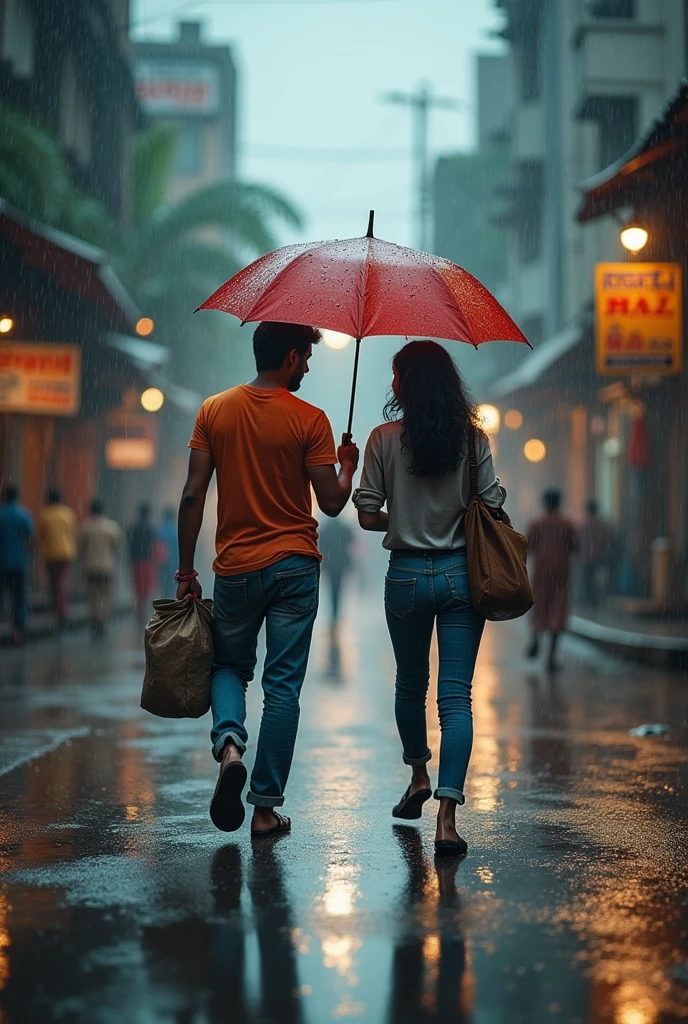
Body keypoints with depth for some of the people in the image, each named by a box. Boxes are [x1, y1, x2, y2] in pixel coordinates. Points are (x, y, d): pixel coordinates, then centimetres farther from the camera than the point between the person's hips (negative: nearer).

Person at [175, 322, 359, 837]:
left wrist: (186, 571, 5)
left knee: (230, 667, 20)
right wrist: (348, 466, 13)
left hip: (235, 568, 2)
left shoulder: (214, 411, 1)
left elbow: (193, 496, -2)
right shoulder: (309, 420, -8)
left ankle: (229, 744, -10)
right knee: (283, 685, 5)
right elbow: (332, 502, -7)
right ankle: (266, 806, 5)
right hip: (294, 565, -2)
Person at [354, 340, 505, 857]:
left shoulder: (384, 439, -6)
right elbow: (491, 508, -3)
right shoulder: (473, 438, -2)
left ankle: (419, 776, 41)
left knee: (411, 683, 22)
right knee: (456, 695, -2)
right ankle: (447, 816, -12)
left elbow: (368, 517, -4)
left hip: (407, 575, 0)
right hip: (461, 574, 0)